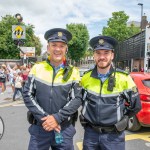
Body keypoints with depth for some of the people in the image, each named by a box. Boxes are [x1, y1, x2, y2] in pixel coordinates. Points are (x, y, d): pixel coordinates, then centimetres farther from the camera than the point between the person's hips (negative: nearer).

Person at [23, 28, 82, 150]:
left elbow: (77, 99, -6)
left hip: (65, 128, 0)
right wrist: (43, 118, -12)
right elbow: (28, 95, -3)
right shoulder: (37, 68, 1)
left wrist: (57, 118, -16)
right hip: (39, 127, 1)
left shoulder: (73, 72, -1)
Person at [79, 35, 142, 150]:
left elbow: (136, 106, -1)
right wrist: (92, 115, 9)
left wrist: (117, 118, 5)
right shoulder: (86, 77, -4)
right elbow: (80, 99, 13)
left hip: (114, 135, -2)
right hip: (90, 132, 2)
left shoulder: (124, 78, -11)